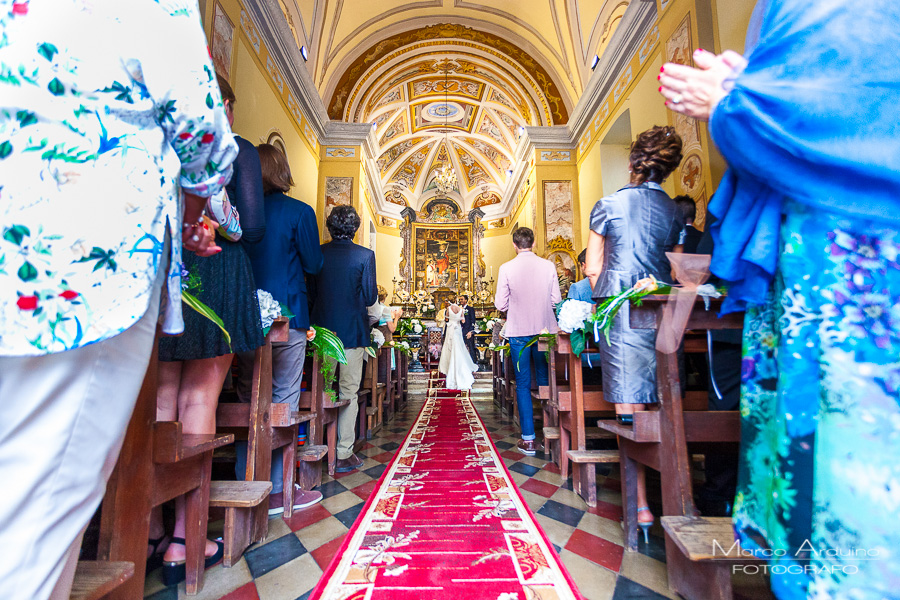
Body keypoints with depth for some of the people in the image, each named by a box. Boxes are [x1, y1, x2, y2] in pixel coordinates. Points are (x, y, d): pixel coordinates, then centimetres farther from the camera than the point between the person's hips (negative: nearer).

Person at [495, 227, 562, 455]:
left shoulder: (506, 268, -7)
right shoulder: (548, 265, -1)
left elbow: (500, 304, -4)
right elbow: (556, 299, 3)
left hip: (519, 331, -2)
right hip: (545, 330, 2)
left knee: (523, 384, 7)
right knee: (545, 381, 14)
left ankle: (528, 440, 10)